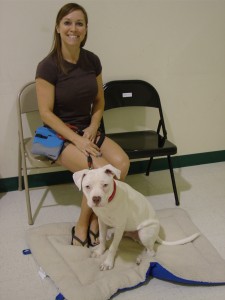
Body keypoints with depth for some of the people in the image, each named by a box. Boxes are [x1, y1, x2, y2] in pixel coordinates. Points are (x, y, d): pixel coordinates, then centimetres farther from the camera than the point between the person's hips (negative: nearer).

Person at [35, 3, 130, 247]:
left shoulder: (92, 61, 1)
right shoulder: (48, 66, -14)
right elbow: (46, 114, -15)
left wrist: (93, 128, -7)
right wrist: (77, 140, -22)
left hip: (87, 129, 5)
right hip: (58, 134, -5)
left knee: (122, 163, -21)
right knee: (102, 170, -27)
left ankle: (95, 222, -6)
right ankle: (81, 227, -5)